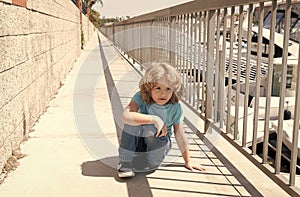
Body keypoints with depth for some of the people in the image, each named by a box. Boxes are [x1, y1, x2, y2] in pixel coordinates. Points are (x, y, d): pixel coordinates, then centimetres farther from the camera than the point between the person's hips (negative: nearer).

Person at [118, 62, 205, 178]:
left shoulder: (175, 108, -15)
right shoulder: (140, 98, -19)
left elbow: (179, 135, -8)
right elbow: (126, 116, -37)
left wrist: (188, 161, -5)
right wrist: (154, 119, -40)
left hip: (159, 143, 0)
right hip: (137, 141, 0)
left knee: (151, 128, -33)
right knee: (132, 121, -30)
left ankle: (153, 163, -6)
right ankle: (125, 164, -20)